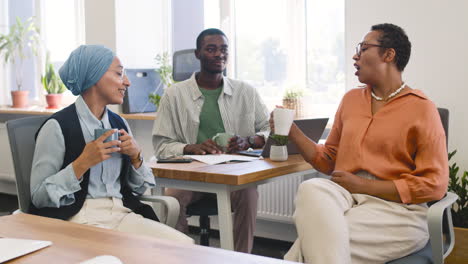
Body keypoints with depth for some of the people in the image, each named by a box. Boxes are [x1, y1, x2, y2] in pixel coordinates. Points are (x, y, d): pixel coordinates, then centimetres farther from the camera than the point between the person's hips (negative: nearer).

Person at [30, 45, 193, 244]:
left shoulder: (119, 123, 11)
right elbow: (38, 196, -10)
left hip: (123, 213, 6)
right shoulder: (57, 127, -7)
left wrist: (136, 157, -2)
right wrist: (83, 163, -18)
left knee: (184, 244, -19)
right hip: (79, 218, -5)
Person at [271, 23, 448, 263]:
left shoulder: (421, 109, -1)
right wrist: (293, 132, 5)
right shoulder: (350, 99, 17)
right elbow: (329, 161, 20)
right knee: (311, 190, -32)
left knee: (314, 240, -31)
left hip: (395, 206, -4)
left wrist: (362, 185, -11)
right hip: (344, 194, 5)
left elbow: (433, 184, -6)